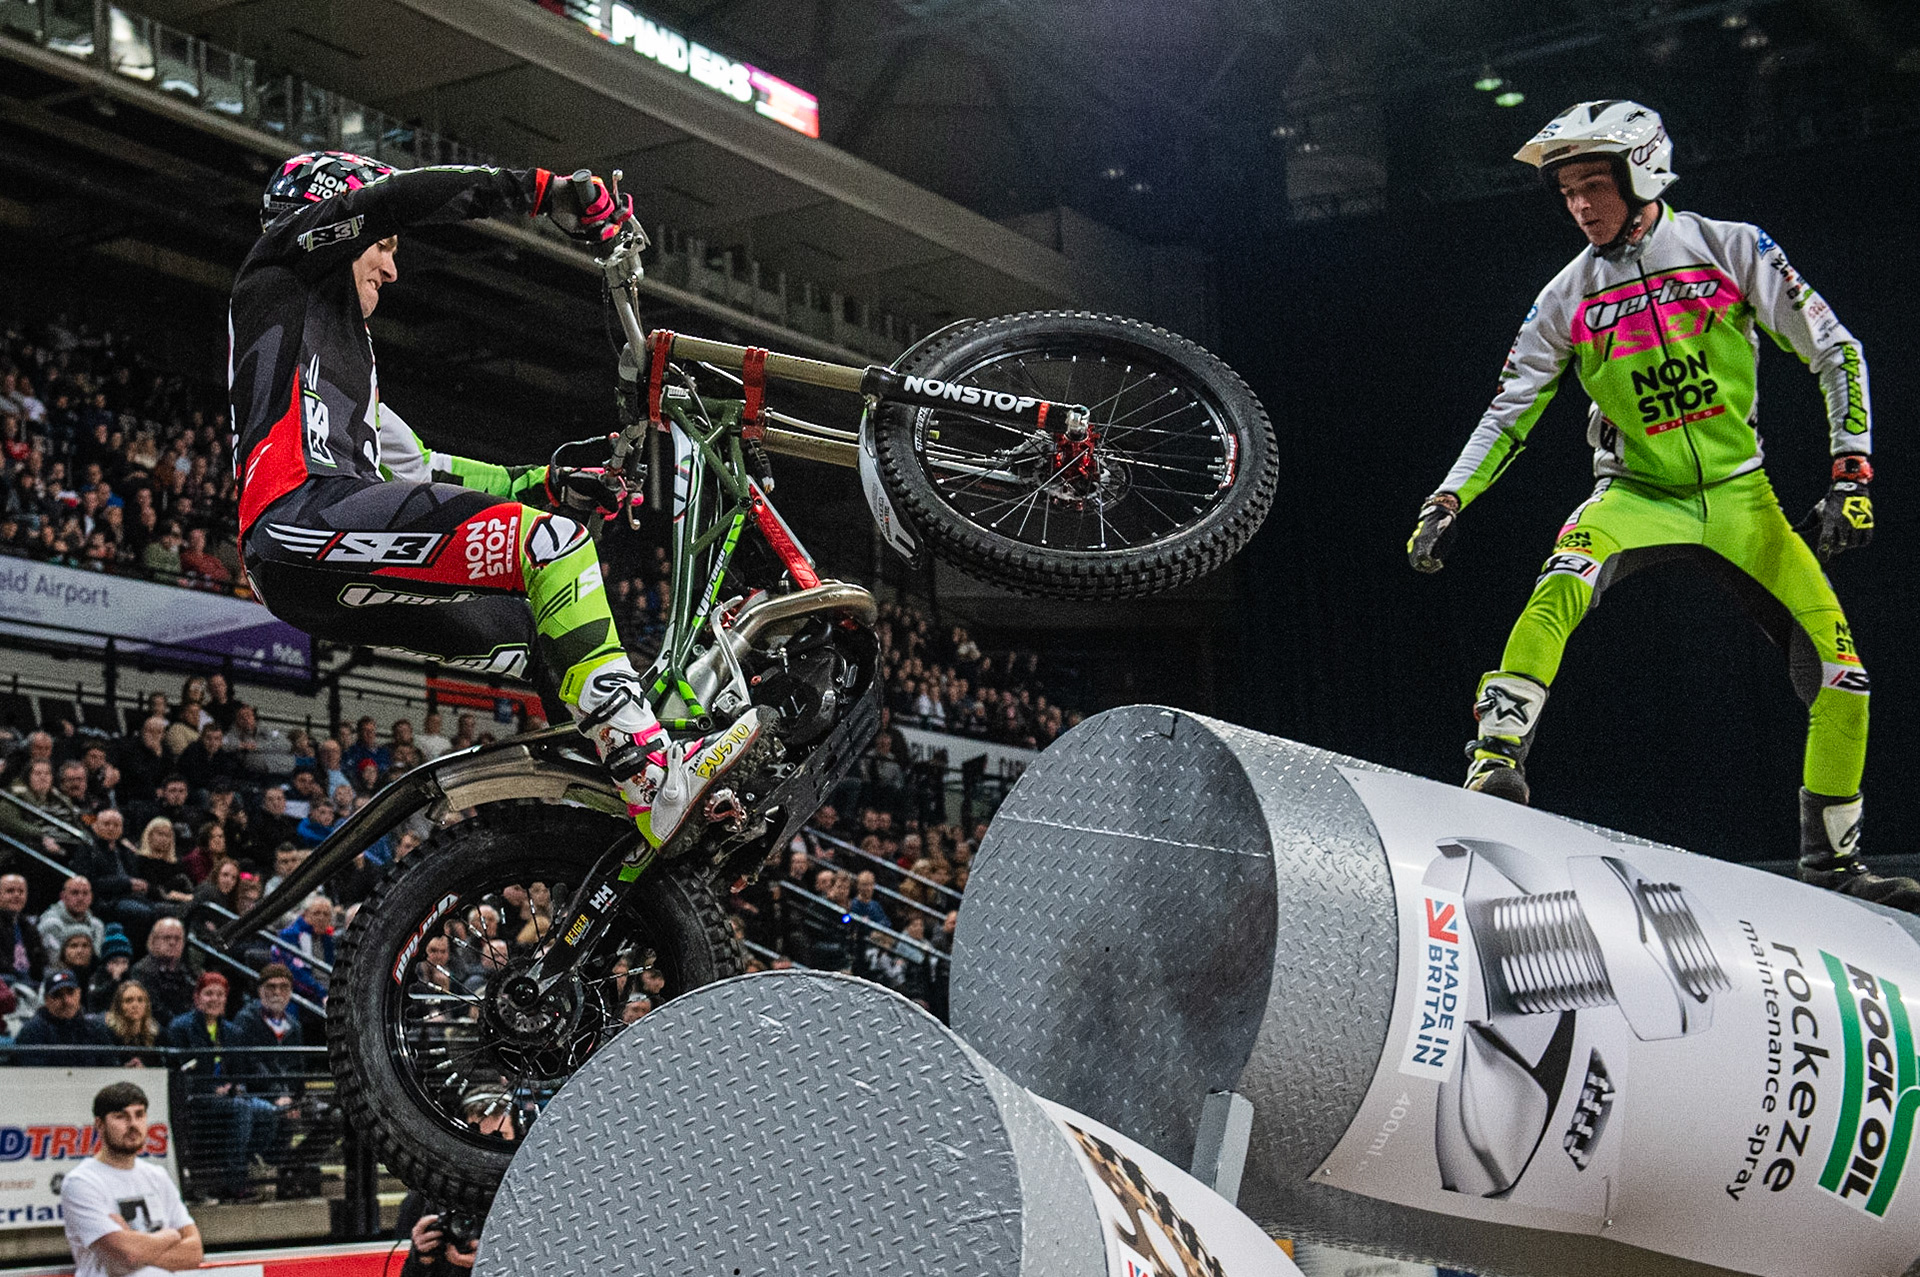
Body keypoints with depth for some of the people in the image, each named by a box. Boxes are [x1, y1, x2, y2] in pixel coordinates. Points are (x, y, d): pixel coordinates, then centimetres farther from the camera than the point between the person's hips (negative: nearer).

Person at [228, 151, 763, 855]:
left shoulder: (349, 365, 39)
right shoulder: (284, 258, 16)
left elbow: (419, 468, 31)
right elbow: (399, 195, 0)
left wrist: (545, 484, 21)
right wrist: (547, 188, -3)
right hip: (306, 514, -10)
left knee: (557, 639, 9)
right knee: (550, 543, -22)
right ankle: (659, 782, -30)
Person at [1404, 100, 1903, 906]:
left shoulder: (1731, 249, -6)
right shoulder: (1567, 299, -2)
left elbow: (1833, 353, -4)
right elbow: (1510, 411, 4)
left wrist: (1850, 477, -13)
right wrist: (1448, 503, -7)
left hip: (1740, 495, 1)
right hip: (1638, 494, 0)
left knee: (1837, 665, -6)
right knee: (1560, 591, -33)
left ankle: (1833, 862, 10)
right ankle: (1495, 767, -33)